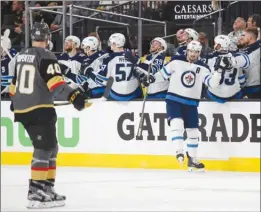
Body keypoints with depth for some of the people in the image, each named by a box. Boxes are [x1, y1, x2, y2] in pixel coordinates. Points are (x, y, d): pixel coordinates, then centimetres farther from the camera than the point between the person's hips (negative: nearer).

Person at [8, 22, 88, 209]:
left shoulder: (21, 56, 14)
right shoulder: (45, 56, -11)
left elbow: (15, 82, 24)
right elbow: (54, 81, -24)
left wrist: (15, 101, 40)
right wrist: (73, 95, -31)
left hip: (22, 109, 9)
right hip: (39, 109, -9)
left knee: (50, 148, 16)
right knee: (44, 149, -10)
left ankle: (47, 188, 16)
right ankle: (35, 192, -17)